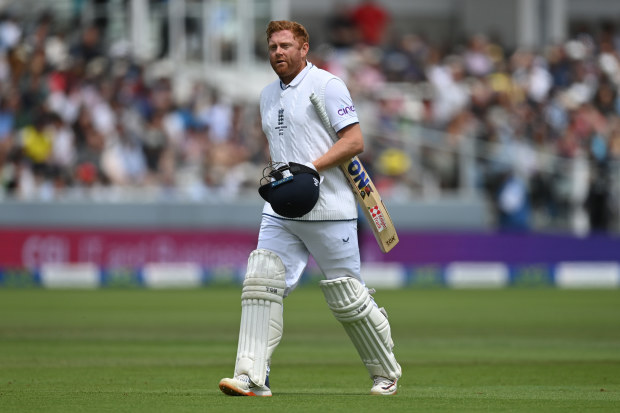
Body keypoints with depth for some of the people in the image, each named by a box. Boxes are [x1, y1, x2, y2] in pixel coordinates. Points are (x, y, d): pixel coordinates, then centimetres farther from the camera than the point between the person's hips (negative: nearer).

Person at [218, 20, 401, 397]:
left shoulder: (326, 85, -5)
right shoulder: (269, 95, 17)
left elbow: (355, 142, -11)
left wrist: (311, 168, -20)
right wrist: (274, 175, 10)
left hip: (328, 210, -6)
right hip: (281, 211, 6)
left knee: (346, 295, -1)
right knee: (260, 283, -10)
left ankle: (386, 373, 17)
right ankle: (252, 377, -14)